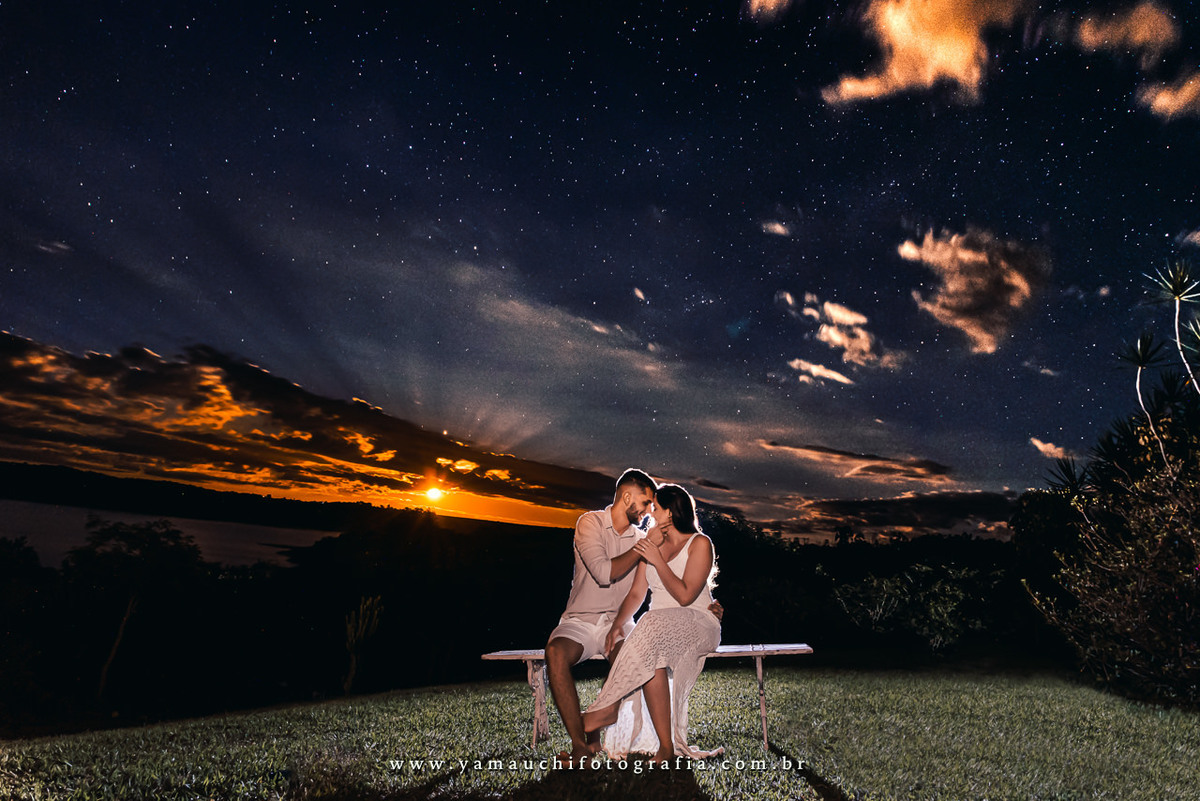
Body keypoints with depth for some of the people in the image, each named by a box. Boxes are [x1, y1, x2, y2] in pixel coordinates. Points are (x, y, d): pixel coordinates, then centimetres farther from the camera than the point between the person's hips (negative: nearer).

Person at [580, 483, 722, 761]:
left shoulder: (699, 544, -3)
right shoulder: (652, 543, 14)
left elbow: (685, 596, -14)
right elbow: (636, 594, 8)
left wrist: (658, 560, -16)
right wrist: (618, 623, -9)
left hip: (698, 624, -5)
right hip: (658, 628, 5)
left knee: (655, 626, -35)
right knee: (650, 658, -30)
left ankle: (609, 708, -27)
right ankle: (665, 746, -25)